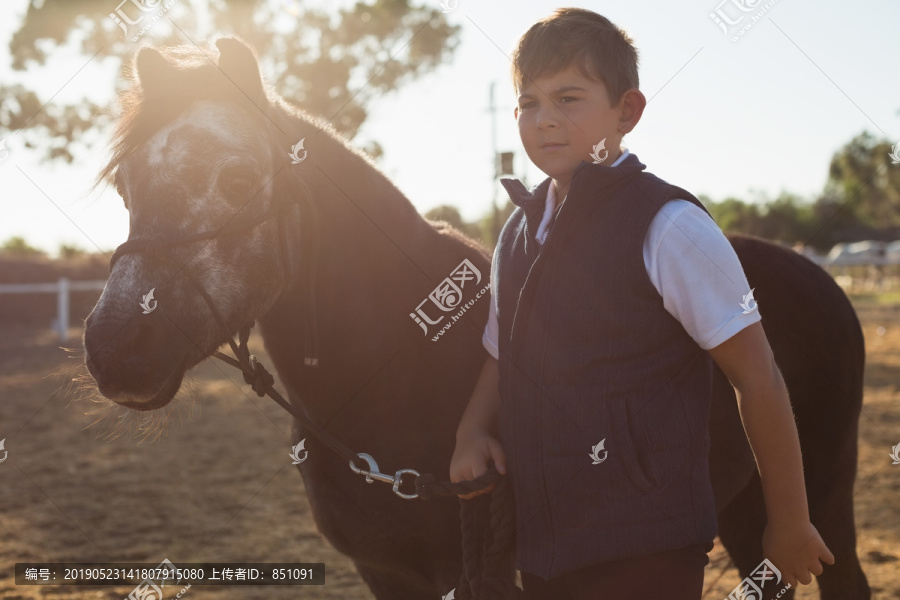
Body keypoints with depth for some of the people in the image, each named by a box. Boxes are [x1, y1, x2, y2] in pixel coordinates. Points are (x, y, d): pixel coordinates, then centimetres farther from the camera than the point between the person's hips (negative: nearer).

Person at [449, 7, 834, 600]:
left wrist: (789, 526, -6)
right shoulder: (518, 235, 9)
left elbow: (759, 379, -11)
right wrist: (473, 431, 0)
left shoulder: (669, 229, -13)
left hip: (645, 551, -7)